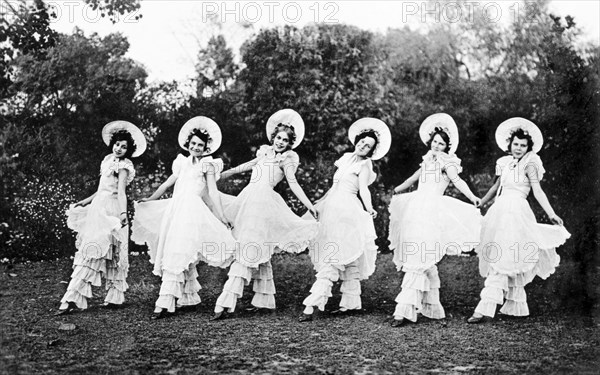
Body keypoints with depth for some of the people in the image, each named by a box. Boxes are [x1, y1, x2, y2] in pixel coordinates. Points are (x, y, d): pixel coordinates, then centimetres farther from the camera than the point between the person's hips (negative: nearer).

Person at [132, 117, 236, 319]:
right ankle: (188, 297, 16)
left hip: (192, 211, -6)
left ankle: (165, 303, -21)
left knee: (177, 255, -16)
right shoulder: (183, 163, 21)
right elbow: (166, 184, 29)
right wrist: (148, 200, 33)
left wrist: (221, 217, -9)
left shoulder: (207, 165, 6)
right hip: (174, 209, 6)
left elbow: (213, 192, 0)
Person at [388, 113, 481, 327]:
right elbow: (415, 177, 37)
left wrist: (473, 198, -30)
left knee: (418, 260, -13)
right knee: (425, 263, 8)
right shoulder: (428, 160, 21)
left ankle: (405, 310, -17)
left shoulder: (446, 161, 2)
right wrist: (399, 189, 52)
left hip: (430, 212, -7)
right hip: (415, 209, 7)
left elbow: (457, 180, -13)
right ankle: (432, 307, 16)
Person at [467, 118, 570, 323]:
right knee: (509, 264, 11)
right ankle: (517, 306, 21)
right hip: (500, 211, 7)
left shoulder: (529, 164, -1)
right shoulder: (505, 163, 15)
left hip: (516, 211, -7)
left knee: (502, 262, -10)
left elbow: (537, 191, -6)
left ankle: (485, 309, -13)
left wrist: (551, 214, -15)